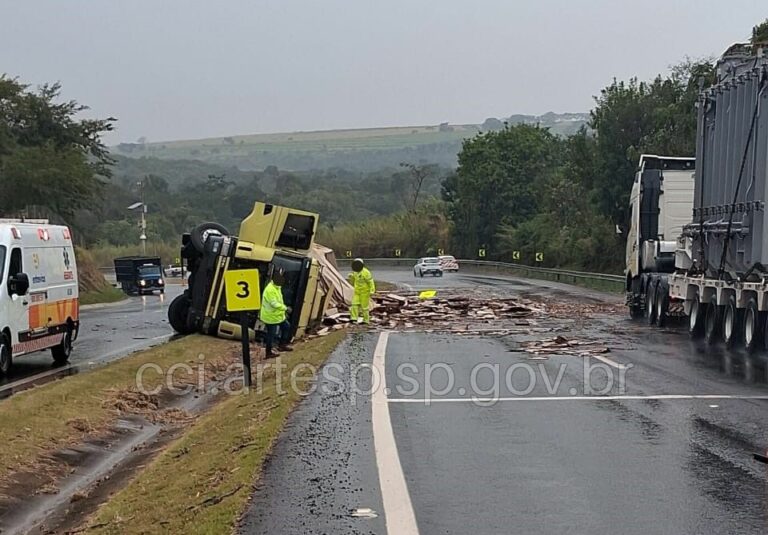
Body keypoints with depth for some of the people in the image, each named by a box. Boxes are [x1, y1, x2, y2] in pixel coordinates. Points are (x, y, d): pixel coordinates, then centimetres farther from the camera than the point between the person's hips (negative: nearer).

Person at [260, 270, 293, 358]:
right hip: (271, 317, -10)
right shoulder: (270, 290, -28)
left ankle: (282, 345, 33)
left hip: (278, 315, 10)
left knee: (286, 326, 19)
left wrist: (284, 309, 12)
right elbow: (274, 304, -30)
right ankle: (269, 352, 17)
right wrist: (285, 308, -25)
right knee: (271, 334, 3)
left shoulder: (277, 287, 5)